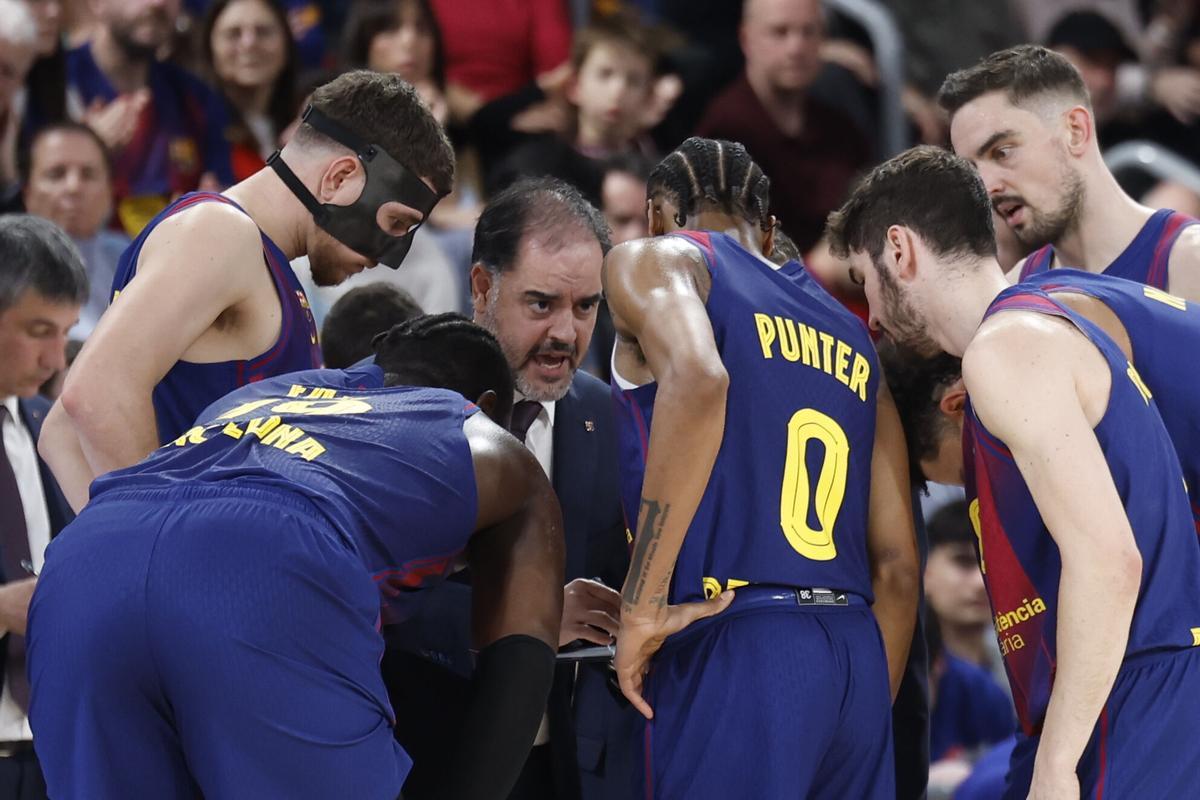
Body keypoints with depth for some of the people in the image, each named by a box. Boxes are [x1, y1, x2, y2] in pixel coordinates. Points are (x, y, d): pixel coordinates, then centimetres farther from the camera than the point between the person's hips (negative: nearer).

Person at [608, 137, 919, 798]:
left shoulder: (651, 263, 6)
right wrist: (870, 713, 24)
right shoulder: (851, 335, 24)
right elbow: (897, 565, 19)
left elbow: (696, 379, -17)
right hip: (858, 656, 6)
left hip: (735, 648, -6)